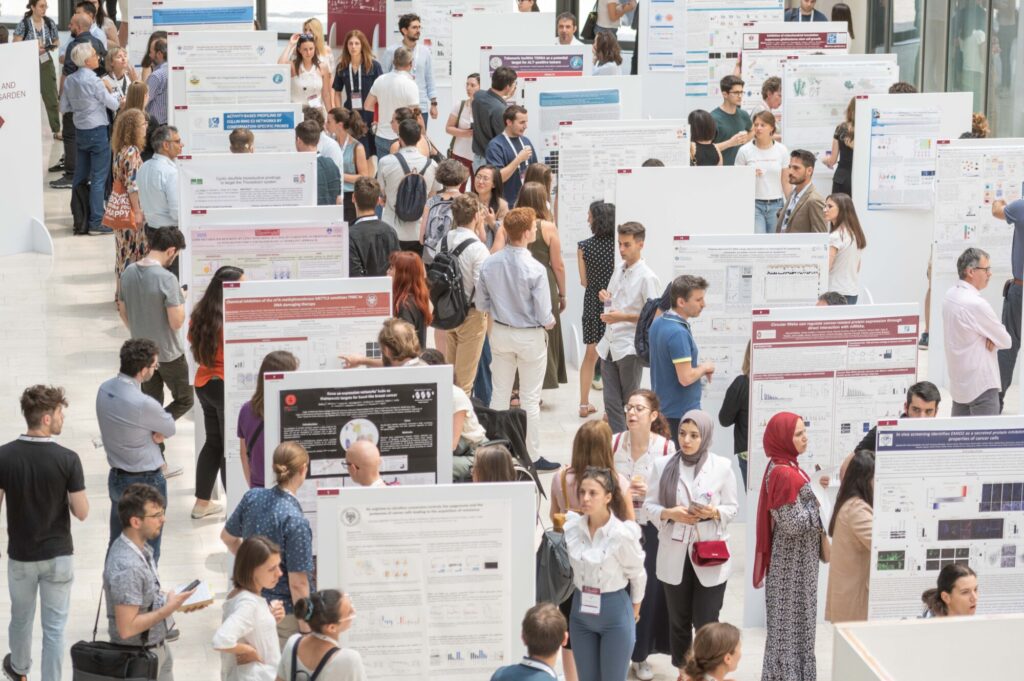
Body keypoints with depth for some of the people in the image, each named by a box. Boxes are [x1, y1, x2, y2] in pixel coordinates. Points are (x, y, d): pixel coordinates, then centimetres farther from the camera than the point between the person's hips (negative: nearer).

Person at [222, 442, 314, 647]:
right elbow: (298, 584, -23)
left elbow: (228, 537, 12)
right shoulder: (295, 521, -26)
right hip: (286, 613, -6)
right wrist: (306, 630, -14)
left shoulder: (252, 497, -7)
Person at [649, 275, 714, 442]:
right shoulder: (678, 333, -25)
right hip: (681, 412, -9)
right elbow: (686, 378, -27)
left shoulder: (658, 323, 6)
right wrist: (705, 368, -8)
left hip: (661, 408, 9)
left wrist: (699, 366, 7)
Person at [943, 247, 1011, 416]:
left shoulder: (950, 296, 5)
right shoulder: (976, 304, -22)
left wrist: (990, 336, -3)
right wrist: (992, 338, 7)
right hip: (982, 385, -9)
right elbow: (1006, 341, -12)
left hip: (958, 381, 9)